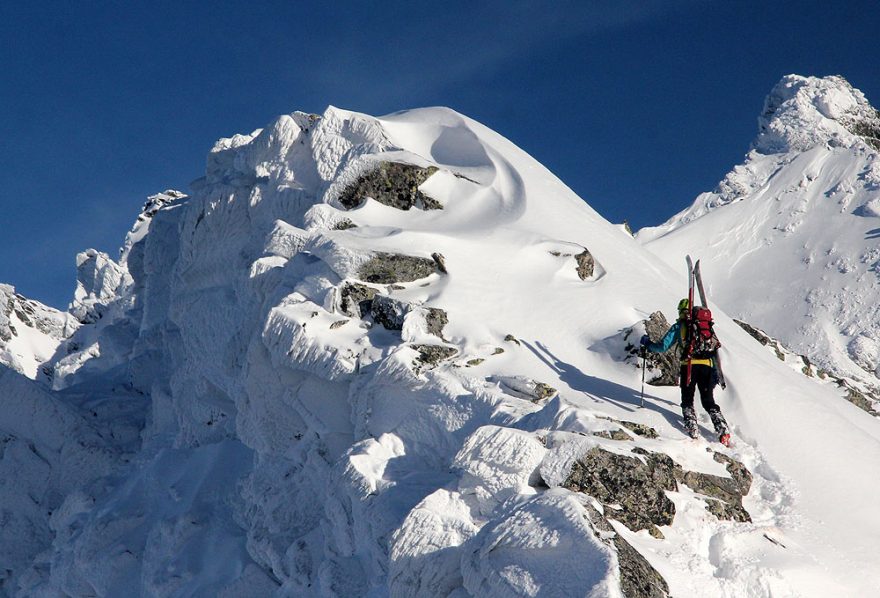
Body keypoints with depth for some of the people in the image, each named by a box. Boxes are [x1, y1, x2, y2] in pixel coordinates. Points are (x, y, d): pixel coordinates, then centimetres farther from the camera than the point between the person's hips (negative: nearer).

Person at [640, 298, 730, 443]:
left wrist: (647, 343, 23)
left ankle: (693, 430, -8)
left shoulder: (679, 326, 9)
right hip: (707, 366, 3)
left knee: (687, 401, 9)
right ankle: (723, 431, -3)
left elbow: (662, 347, 5)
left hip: (688, 366, -3)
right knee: (709, 401, 11)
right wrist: (716, 371, 20)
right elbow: (715, 348, 16)